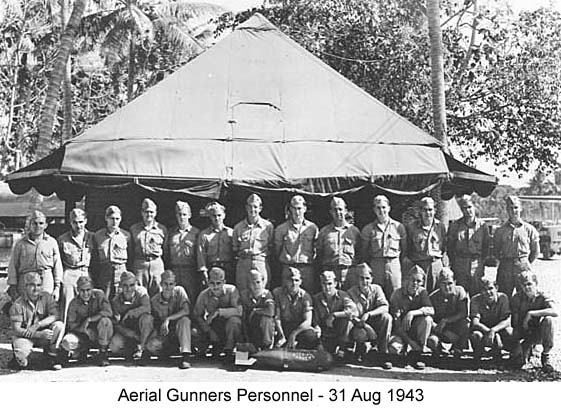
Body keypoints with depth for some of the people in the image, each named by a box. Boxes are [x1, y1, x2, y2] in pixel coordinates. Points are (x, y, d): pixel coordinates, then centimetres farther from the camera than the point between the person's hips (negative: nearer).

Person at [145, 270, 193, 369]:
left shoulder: (179, 291, -8)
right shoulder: (154, 301, -1)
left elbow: (186, 311, -22)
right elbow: (155, 322, 5)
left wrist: (168, 319, -26)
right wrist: (161, 329, -15)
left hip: (180, 332, -2)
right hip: (164, 334, 2)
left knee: (184, 320, -35)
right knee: (151, 346, -28)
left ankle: (186, 355, -36)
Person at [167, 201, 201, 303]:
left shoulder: (196, 232, 5)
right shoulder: (171, 232, 14)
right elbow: (167, 252, 14)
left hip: (191, 271, -3)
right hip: (174, 270, 3)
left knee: (192, 298, -5)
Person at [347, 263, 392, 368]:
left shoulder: (376, 289, -2)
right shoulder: (351, 292, -9)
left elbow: (385, 307, -16)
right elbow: (352, 317, -16)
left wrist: (368, 314, -32)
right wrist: (366, 327, -31)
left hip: (374, 323, 2)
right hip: (359, 325, -2)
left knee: (386, 317, -28)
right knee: (360, 334, -37)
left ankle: (383, 353, -19)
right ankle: (360, 348, 4)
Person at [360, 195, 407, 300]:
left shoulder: (399, 227, 7)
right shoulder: (368, 229, 6)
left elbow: (404, 249, 11)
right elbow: (364, 251, 10)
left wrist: (398, 262, 6)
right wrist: (370, 264, 6)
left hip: (394, 264, 0)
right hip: (376, 266, 0)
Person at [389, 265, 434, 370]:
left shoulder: (422, 292, -3)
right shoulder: (397, 294, -12)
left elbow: (431, 310, -21)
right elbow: (396, 323, -17)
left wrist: (413, 313, -37)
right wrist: (410, 341, -25)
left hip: (416, 329, 2)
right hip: (402, 331, -2)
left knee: (427, 319, -28)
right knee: (393, 348, -32)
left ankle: (417, 354, -16)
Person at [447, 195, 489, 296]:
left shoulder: (482, 225, 5)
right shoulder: (455, 225, 5)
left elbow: (486, 246, 10)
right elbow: (449, 246, 9)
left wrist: (481, 260, 5)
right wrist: (453, 261, 5)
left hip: (477, 264, 0)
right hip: (459, 264, 0)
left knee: (476, 294, 1)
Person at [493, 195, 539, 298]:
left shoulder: (529, 229, 3)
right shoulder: (500, 231, 4)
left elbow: (535, 250, 11)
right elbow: (496, 250, 12)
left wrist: (527, 263, 7)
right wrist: (503, 262, 7)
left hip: (523, 267, 0)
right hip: (505, 270, 0)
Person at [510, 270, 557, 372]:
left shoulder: (542, 297, -13)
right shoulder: (517, 298, -8)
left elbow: (554, 312, -34)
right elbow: (515, 323, -8)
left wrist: (530, 313, -33)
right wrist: (517, 343, -16)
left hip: (539, 333, -1)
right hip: (523, 334, 1)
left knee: (548, 319, -33)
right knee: (520, 361, -20)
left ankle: (546, 355, -15)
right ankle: (528, 348, 18)